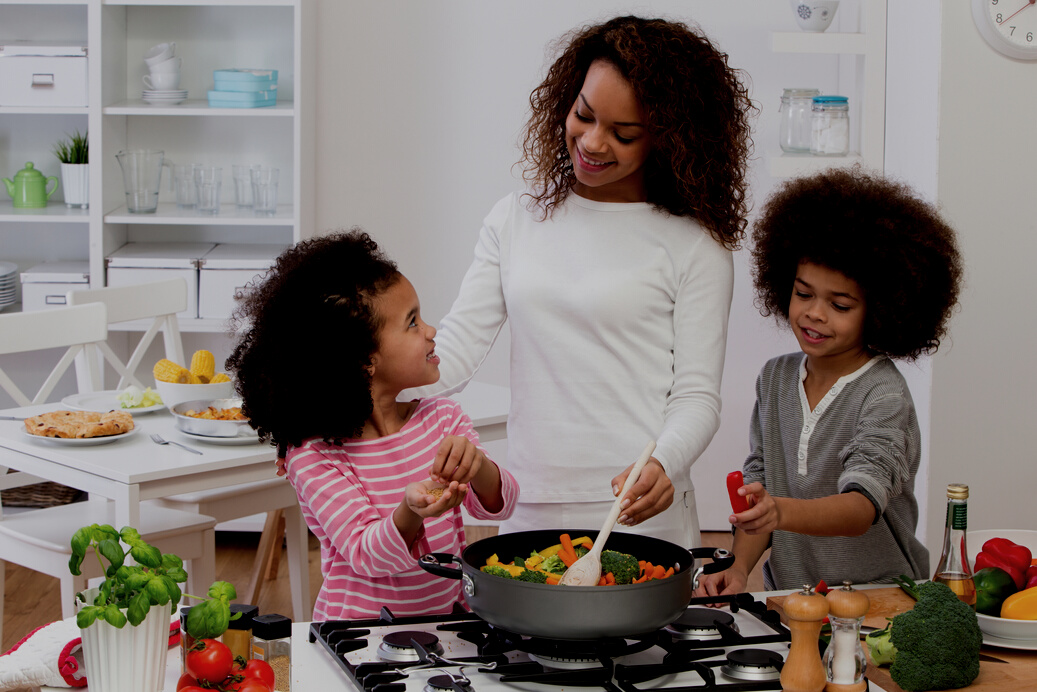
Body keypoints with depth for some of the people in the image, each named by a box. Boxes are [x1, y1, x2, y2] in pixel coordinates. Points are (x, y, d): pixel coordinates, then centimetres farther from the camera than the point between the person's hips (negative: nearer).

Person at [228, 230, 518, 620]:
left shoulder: (442, 419, 7)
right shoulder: (313, 457, -10)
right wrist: (411, 512, -37)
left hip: (447, 619, 4)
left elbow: (498, 505, -1)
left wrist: (478, 466, -24)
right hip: (360, 634, -4)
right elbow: (367, 555, -17)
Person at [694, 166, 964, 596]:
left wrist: (782, 512, -42)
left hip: (878, 604, -4)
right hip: (785, 599, 4)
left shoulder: (884, 395, -11)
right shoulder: (775, 379, 9)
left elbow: (862, 507, -24)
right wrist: (739, 568, -4)